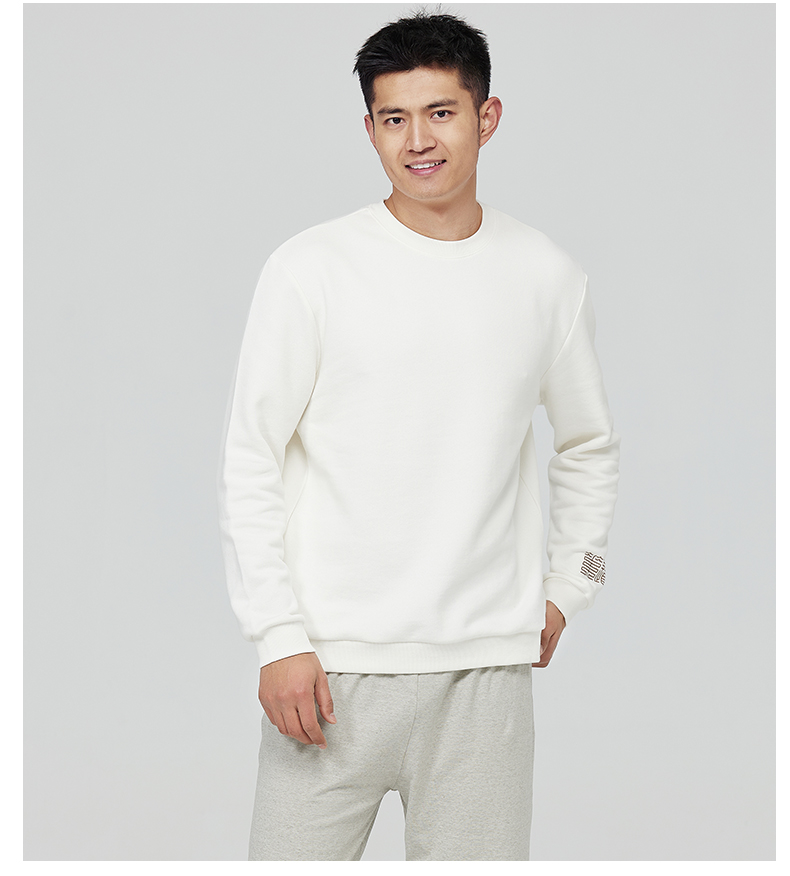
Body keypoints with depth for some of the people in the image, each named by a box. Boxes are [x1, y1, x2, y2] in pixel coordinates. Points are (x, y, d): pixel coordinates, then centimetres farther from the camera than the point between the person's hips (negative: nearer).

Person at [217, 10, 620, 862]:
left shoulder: (548, 277, 7)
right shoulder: (310, 269, -3)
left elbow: (590, 447, 21)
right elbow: (249, 463, -3)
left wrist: (565, 590, 14)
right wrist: (279, 637, -9)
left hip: (487, 666, 3)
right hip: (334, 662, -2)